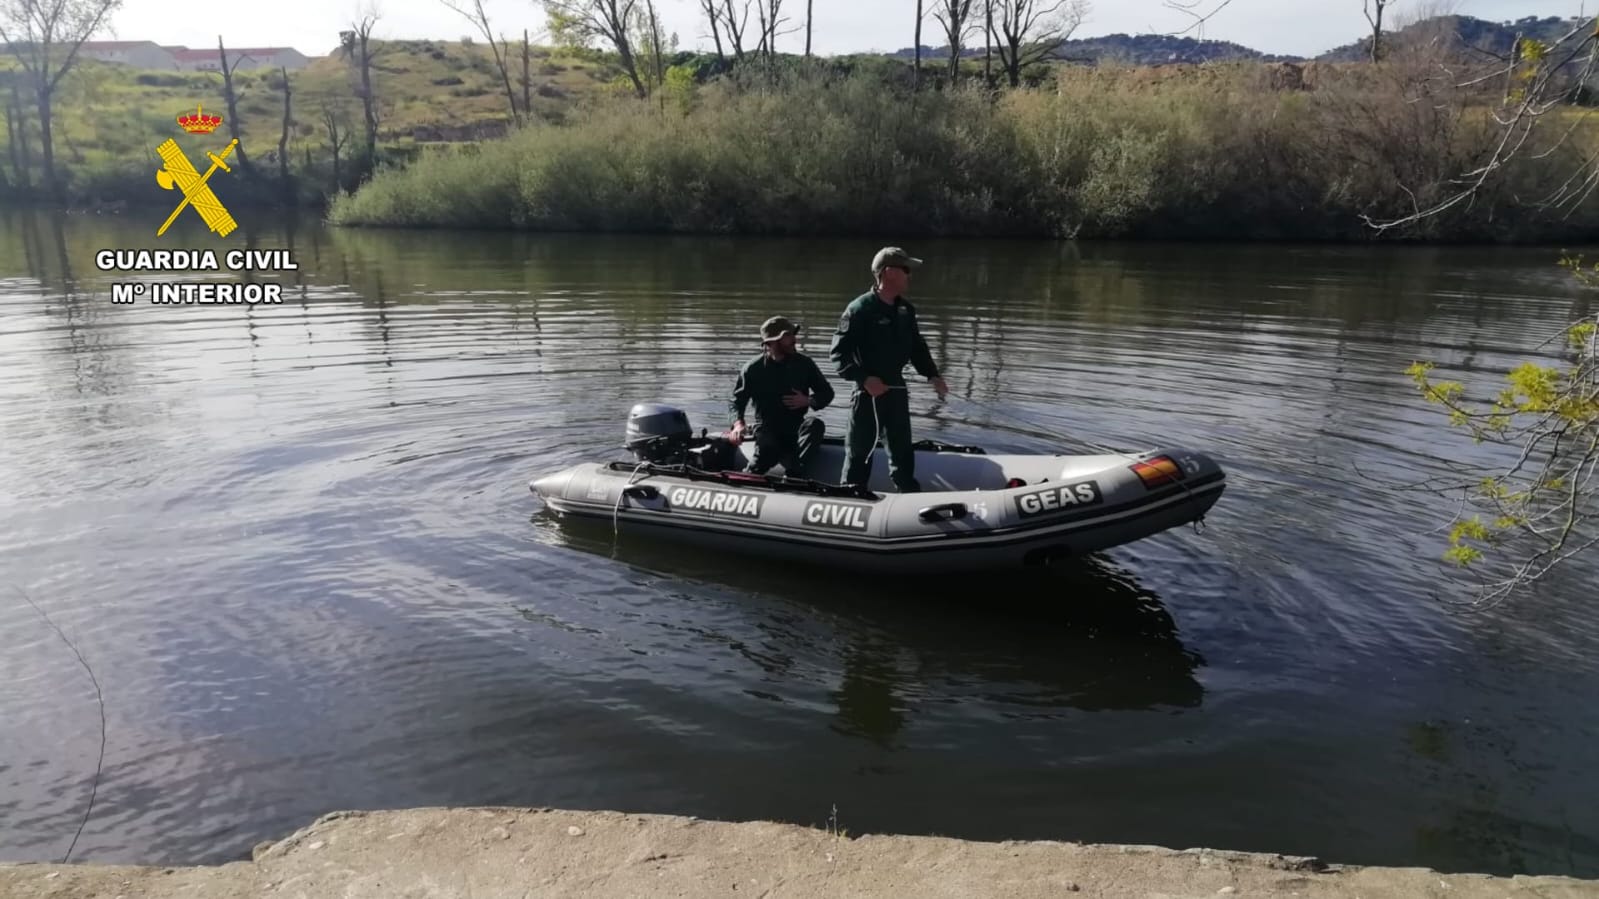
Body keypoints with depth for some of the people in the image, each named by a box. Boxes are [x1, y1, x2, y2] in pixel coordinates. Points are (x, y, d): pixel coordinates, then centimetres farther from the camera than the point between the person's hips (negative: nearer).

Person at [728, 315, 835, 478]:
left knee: (814, 424, -31)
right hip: (767, 429, -2)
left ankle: (794, 475, -38)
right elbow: (737, 401, -2)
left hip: (796, 427, 2)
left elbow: (827, 393, 10)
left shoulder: (804, 363, 1)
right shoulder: (753, 368, -3)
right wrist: (738, 423, -22)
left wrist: (808, 401, -11)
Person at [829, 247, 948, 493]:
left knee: (902, 449, 19)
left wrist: (933, 375, 1)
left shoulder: (906, 309, 5)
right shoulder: (860, 308, -17)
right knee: (859, 450, 5)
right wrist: (864, 379, -26)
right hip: (867, 392, -7)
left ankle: (911, 496, 32)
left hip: (897, 389, 7)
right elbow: (838, 352, -18)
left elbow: (917, 347, 14)